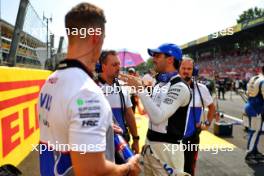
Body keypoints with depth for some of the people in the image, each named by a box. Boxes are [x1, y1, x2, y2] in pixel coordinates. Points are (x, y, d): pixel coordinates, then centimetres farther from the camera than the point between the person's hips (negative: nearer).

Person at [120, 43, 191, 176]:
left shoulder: (179, 87, -17)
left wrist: (140, 89, -23)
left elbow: (158, 117, -26)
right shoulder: (159, 84, 11)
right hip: (150, 144, 9)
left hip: (166, 148, -9)